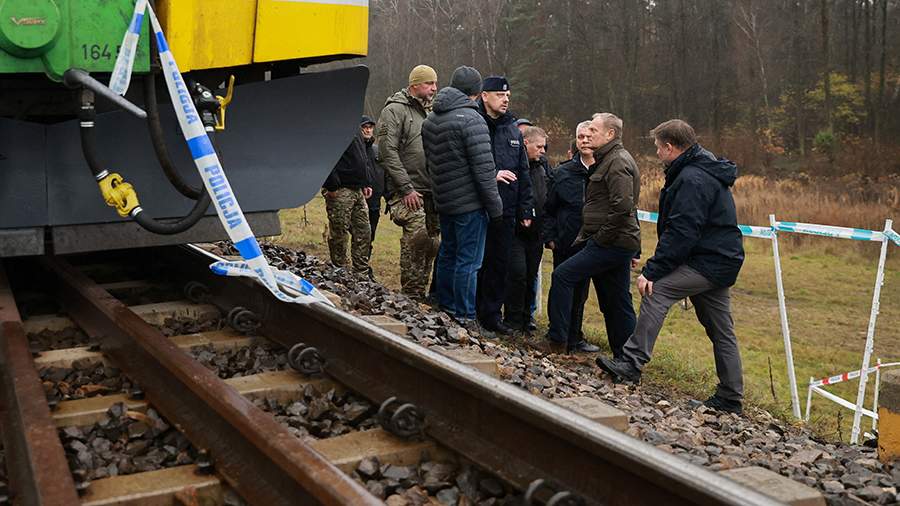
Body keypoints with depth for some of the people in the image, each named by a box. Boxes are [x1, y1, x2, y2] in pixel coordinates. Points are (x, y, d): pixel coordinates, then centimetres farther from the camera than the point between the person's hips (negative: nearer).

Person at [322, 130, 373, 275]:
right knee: (339, 236, 0)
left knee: (364, 234, 9)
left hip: (358, 189, 9)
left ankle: (363, 275, 16)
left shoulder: (356, 129, 16)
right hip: (339, 191, -9)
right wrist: (331, 186, -22)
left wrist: (366, 183, 16)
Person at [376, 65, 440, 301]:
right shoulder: (395, 110, -5)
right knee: (417, 234, -19)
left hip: (431, 191, 8)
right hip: (408, 191, -8)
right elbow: (388, 152, -13)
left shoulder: (430, 112, 20)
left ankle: (419, 292, 18)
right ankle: (411, 293, -9)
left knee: (431, 241, 7)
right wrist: (406, 188, -17)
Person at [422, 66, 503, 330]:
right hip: (470, 203, -8)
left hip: (443, 200, 8)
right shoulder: (471, 119, -16)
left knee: (447, 255, 19)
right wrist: (495, 206, -12)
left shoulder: (429, 120, 11)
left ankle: (445, 307, 29)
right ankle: (464, 318, 3)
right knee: (468, 261, -1)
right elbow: (483, 168, -17)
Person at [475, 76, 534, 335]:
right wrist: (491, 176, -19)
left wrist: (526, 209, 13)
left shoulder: (513, 130, 14)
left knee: (500, 263, 9)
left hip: (506, 210, 6)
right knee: (477, 261, 0)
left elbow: (523, 173, 17)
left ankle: (492, 314, 19)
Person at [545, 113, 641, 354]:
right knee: (616, 303, 12)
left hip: (612, 244, -10)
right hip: (619, 243, 10)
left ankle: (558, 337, -3)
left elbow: (623, 207, -25)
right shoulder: (608, 160, 21)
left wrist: (601, 238, -18)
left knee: (563, 275, -8)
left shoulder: (618, 163, -13)